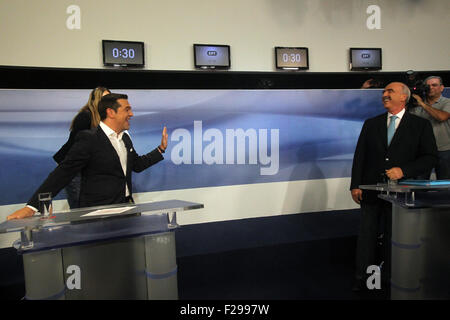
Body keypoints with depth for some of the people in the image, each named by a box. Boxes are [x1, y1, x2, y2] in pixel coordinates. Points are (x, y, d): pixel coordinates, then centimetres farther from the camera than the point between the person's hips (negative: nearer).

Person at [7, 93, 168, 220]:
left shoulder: (125, 138, 13)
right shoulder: (88, 139, -10)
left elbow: (138, 164, 25)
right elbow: (63, 173, -11)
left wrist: (161, 148, 19)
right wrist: (32, 206, -14)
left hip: (126, 208, 6)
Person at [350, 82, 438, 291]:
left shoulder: (421, 125, 1)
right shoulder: (371, 124, 7)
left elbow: (430, 157, -2)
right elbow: (359, 156, 4)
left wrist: (404, 170, -17)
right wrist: (355, 185, -2)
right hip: (371, 190, 2)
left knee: (394, 236, 12)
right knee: (367, 235, 8)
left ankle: (388, 278, 29)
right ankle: (362, 277, 22)